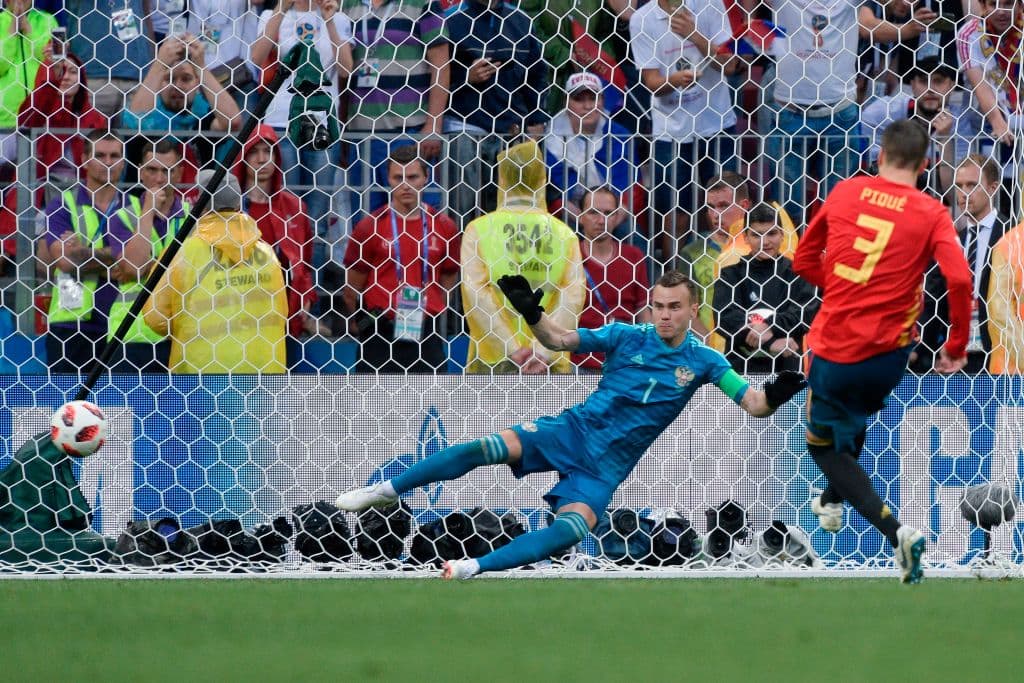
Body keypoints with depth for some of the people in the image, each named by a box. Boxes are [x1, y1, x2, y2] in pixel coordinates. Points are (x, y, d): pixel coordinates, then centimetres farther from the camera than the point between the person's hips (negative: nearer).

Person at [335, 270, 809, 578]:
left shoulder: (703, 361, -4)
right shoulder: (627, 337, -2)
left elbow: (753, 405, -9)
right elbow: (560, 340, -2)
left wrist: (773, 397, -33)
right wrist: (532, 314, -22)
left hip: (607, 466, -1)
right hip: (573, 431, 1)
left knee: (573, 528, -29)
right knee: (488, 448, -20)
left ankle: (475, 568, -33)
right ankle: (385, 491, -7)